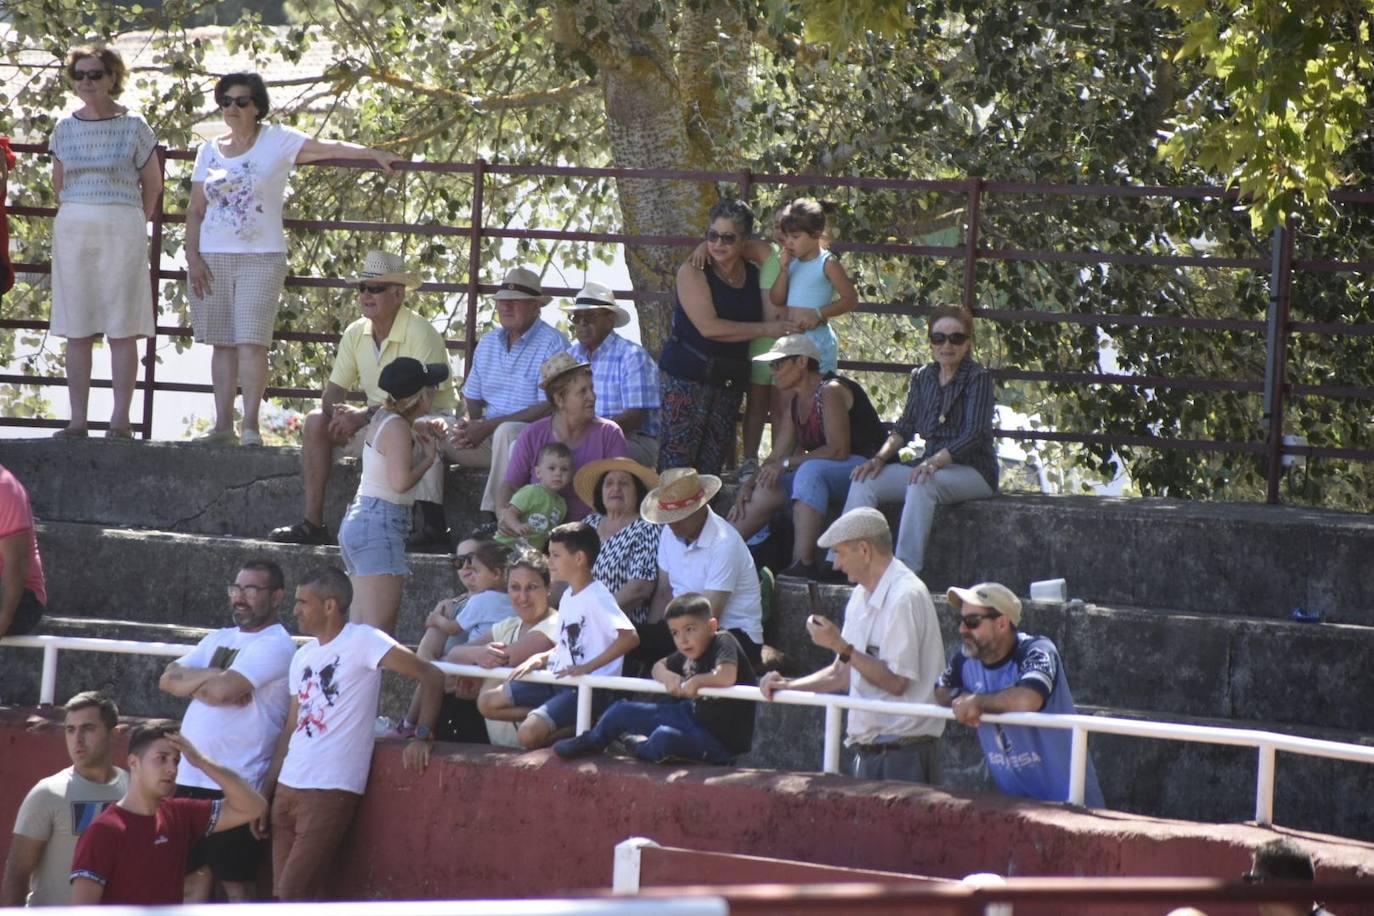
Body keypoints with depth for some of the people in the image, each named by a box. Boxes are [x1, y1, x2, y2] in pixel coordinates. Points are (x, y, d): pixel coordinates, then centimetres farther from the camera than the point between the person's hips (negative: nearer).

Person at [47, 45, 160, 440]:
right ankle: (77, 419, 4)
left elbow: (152, 184, 6)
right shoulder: (65, 127, 8)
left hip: (121, 230, -3)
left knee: (122, 329, -5)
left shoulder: (133, 126, -1)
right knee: (76, 331, 2)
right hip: (72, 230, 4)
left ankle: (120, 420, -5)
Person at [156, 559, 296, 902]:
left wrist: (193, 683, 1)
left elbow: (221, 690, -20)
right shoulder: (218, 639, 18)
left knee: (237, 885, -4)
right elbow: (168, 679, 6)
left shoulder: (275, 645, -8)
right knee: (194, 876, 10)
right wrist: (213, 678, -9)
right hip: (190, 779, 8)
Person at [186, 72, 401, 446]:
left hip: (260, 259, -4)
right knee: (222, 343, 5)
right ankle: (222, 425, 8)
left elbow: (327, 148, -9)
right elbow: (195, 211, 12)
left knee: (251, 341, -12)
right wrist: (192, 257, 2)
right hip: (213, 259, 4)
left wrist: (372, 154, -19)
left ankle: (250, 425, -13)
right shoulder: (210, 151, 11)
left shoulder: (277, 141, 1)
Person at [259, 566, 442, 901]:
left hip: (330, 790, -8)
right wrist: (266, 790, 14)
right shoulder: (303, 656, 16)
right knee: (284, 893, 4)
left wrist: (421, 736, -18)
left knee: (294, 893, -14)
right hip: (289, 787, 8)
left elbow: (431, 676, -11)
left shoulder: (361, 641, -8)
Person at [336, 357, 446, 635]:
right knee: (380, 629, -16)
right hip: (380, 523, -10)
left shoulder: (383, 419, 15)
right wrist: (429, 458, -7)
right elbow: (401, 481, -22)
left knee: (361, 627, 6)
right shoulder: (397, 427, -12)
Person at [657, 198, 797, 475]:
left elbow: (774, 317, 2)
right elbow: (708, 327, -16)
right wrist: (765, 329, -13)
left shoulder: (754, 274, 11)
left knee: (712, 464, 6)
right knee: (677, 461, -13)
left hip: (730, 378, 6)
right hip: (687, 376, -6)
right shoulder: (692, 272, -6)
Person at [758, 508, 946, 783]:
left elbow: (895, 682, -18)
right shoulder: (861, 597, 15)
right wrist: (788, 686, 10)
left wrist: (840, 646, -15)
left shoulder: (905, 597, -14)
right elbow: (843, 673, 21)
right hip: (869, 750, 9)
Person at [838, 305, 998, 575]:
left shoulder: (977, 378, -8)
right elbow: (905, 428, 10)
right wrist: (880, 458, -8)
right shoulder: (922, 377, 11)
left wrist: (935, 461, -31)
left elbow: (974, 434, -18)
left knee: (922, 485, -36)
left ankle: (906, 570, -41)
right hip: (934, 466, 6)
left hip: (973, 471, -6)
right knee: (864, 480, -13)